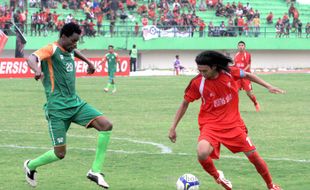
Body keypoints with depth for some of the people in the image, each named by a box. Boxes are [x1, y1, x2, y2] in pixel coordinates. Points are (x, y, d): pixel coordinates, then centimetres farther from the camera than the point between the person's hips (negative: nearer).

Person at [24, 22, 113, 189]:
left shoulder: (69, 50, 11)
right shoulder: (52, 49, -12)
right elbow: (31, 58, -35)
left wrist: (88, 62, 42)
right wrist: (37, 70, -55)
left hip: (75, 103, 7)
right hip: (57, 108, -7)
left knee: (106, 125, -12)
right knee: (60, 153, -5)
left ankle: (95, 171, -5)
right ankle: (30, 166, 26)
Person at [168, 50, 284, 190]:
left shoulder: (229, 72, -10)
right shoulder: (197, 83, -14)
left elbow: (247, 75, 11)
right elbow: (185, 104, 0)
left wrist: (268, 86, 9)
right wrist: (173, 127, 1)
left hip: (233, 123, 2)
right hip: (211, 125, -2)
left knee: (254, 156, 2)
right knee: (202, 154, -31)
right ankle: (217, 176, 0)